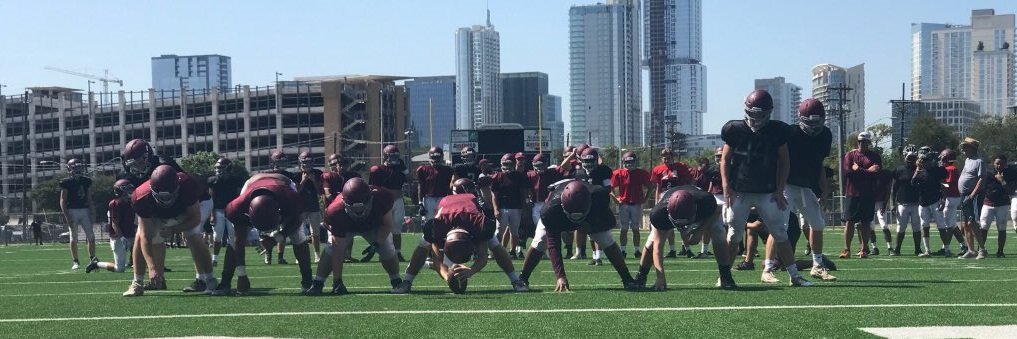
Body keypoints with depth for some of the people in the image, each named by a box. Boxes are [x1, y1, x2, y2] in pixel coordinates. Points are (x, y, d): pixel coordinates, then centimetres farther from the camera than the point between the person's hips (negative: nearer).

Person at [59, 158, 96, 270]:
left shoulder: (86, 181, 9)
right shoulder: (67, 182, -6)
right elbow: (62, 201, -6)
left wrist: (91, 212, 9)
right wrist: (67, 217, -13)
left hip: (84, 211, 4)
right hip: (72, 211, -4)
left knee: (91, 236, -2)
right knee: (74, 238, 0)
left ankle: (92, 259, 5)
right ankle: (75, 262, 6)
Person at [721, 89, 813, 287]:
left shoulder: (777, 131, -2)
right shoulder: (736, 131, -5)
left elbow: (784, 162, 6)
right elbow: (725, 160, 3)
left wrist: (780, 190, 0)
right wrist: (726, 187, -7)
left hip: (768, 194, 1)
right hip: (740, 192, -1)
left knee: (780, 235, 1)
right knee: (734, 236, 2)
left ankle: (794, 276, 6)